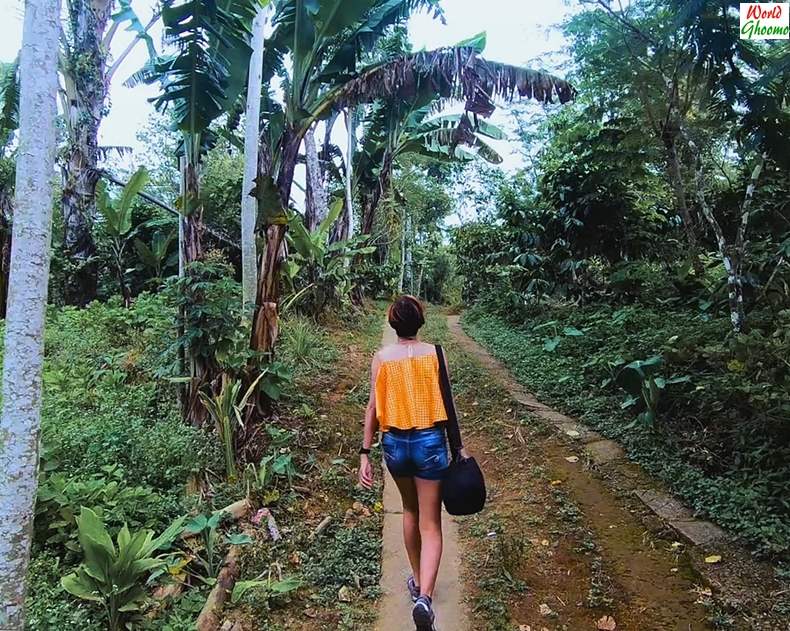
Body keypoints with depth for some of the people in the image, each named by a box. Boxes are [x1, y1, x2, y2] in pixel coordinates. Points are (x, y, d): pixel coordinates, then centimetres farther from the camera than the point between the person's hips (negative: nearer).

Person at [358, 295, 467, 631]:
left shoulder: (381, 357, -5)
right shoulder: (434, 353, -8)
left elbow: (373, 407, -5)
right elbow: (446, 403, -4)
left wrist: (365, 454, 0)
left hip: (394, 443, 2)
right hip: (430, 442, -2)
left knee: (410, 510, 25)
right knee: (430, 525, 6)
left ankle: (417, 581, 38)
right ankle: (424, 596, -11)